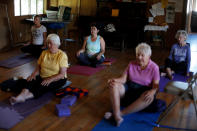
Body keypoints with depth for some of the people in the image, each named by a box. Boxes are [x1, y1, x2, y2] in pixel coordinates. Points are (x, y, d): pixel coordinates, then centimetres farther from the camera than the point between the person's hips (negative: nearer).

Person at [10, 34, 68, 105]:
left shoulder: (62, 55, -11)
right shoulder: (44, 53, 6)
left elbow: (62, 74, -16)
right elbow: (38, 67, 10)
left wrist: (50, 79, -28)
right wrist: (33, 74, -12)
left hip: (57, 79, -5)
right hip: (43, 77, 5)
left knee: (43, 86, -33)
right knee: (30, 81, -25)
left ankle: (23, 97, -47)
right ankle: (22, 94, -48)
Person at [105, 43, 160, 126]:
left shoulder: (154, 67, -2)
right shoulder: (132, 64, 7)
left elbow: (156, 85, -8)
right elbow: (123, 79, 2)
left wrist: (152, 91, -32)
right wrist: (115, 80, -20)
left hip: (143, 91, -3)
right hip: (129, 88, 3)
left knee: (149, 97, -39)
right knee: (114, 85, -25)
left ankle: (121, 113, -37)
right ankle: (117, 116, -41)